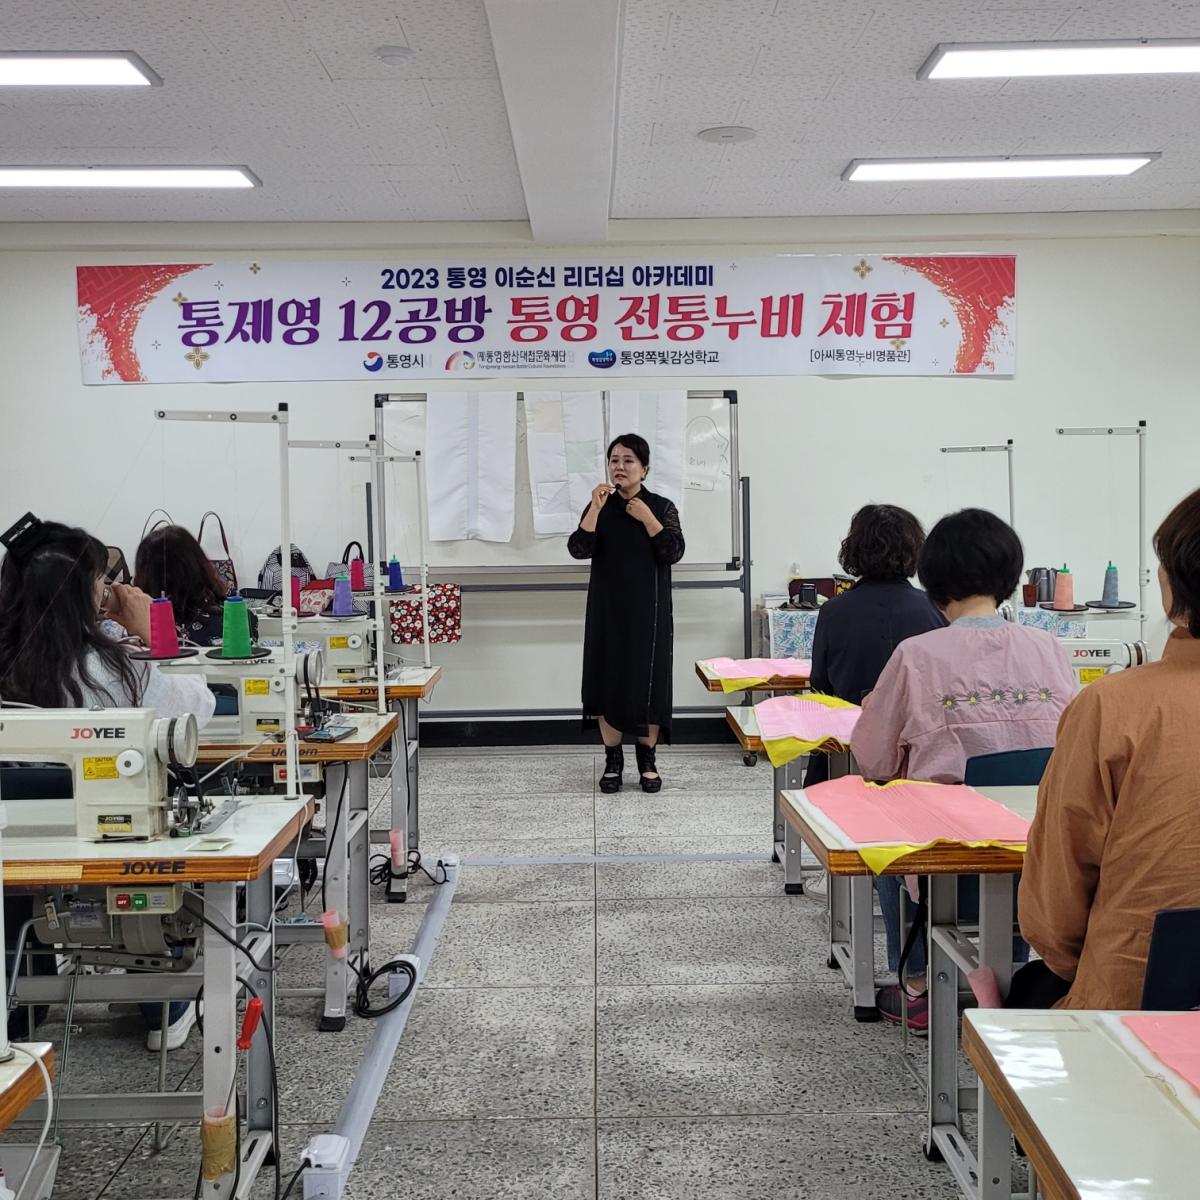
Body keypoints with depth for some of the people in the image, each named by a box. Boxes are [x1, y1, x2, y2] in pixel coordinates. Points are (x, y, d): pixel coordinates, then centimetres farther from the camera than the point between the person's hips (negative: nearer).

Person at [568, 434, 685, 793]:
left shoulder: (662, 507, 2)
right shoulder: (599, 507, 4)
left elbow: (674, 552, -10)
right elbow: (578, 550, -10)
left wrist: (647, 518, -14)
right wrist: (596, 508, -19)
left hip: (648, 610, -1)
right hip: (608, 609, 1)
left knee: (649, 680, 1)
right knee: (609, 679, 2)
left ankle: (647, 760, 14)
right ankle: (613, 761, 13)